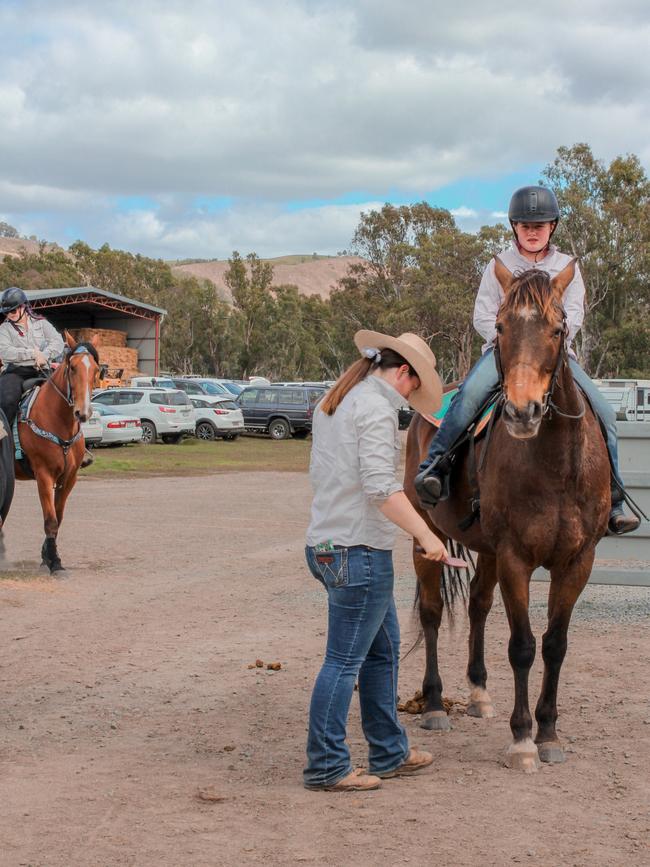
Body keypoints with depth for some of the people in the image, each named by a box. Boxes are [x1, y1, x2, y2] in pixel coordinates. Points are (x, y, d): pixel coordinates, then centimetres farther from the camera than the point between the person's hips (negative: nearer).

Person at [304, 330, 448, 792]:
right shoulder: (377, 408, -15)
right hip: (359, 550, -10)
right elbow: (381, 486, -25)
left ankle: (389, 753, 26)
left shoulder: (332, 403, 13)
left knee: (384, 648, 18)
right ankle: (325, 766, 6)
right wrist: (425, 534, -23)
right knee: (345, 659, -2)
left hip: (327, 543, 10)